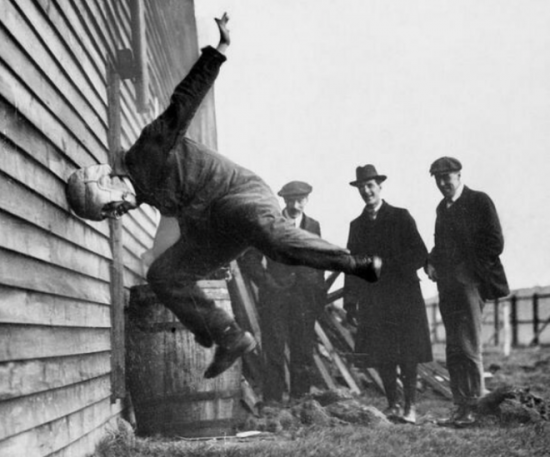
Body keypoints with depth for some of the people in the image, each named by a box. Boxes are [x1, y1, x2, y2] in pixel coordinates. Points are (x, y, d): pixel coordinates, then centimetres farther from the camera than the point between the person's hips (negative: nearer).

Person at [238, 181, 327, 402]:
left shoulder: (313, 226, 11)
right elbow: (247, 258, 3)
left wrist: (320, 297, 8)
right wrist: (265, 280, -6)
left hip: (304, 301, 3)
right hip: (274, 299, -3)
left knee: (303, 357, 3)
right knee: (273, 355, -4)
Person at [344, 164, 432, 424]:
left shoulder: (400, 217, 3)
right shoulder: (357, 225, 14)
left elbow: (420, 255, -1)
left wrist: (388, 267, -12)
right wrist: (350, 302, 6)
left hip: (402, 296, -4)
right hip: (371, 300, 4)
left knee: (407, 355, -5)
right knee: (380, 356, 1)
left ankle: (410, 407, -2)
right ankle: (392, 405, 10)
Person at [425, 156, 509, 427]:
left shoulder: (479, 202, -3)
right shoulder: (443, 208, 18)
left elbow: (495, 243, -7)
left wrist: (469, 271, -13)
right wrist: (431, 263, 5)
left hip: (469, 283, -7)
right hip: (447, 285, 7)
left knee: (468, 348, -10)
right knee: (454, 351, 5)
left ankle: (474, 408, -5)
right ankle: (460, 407, 8)